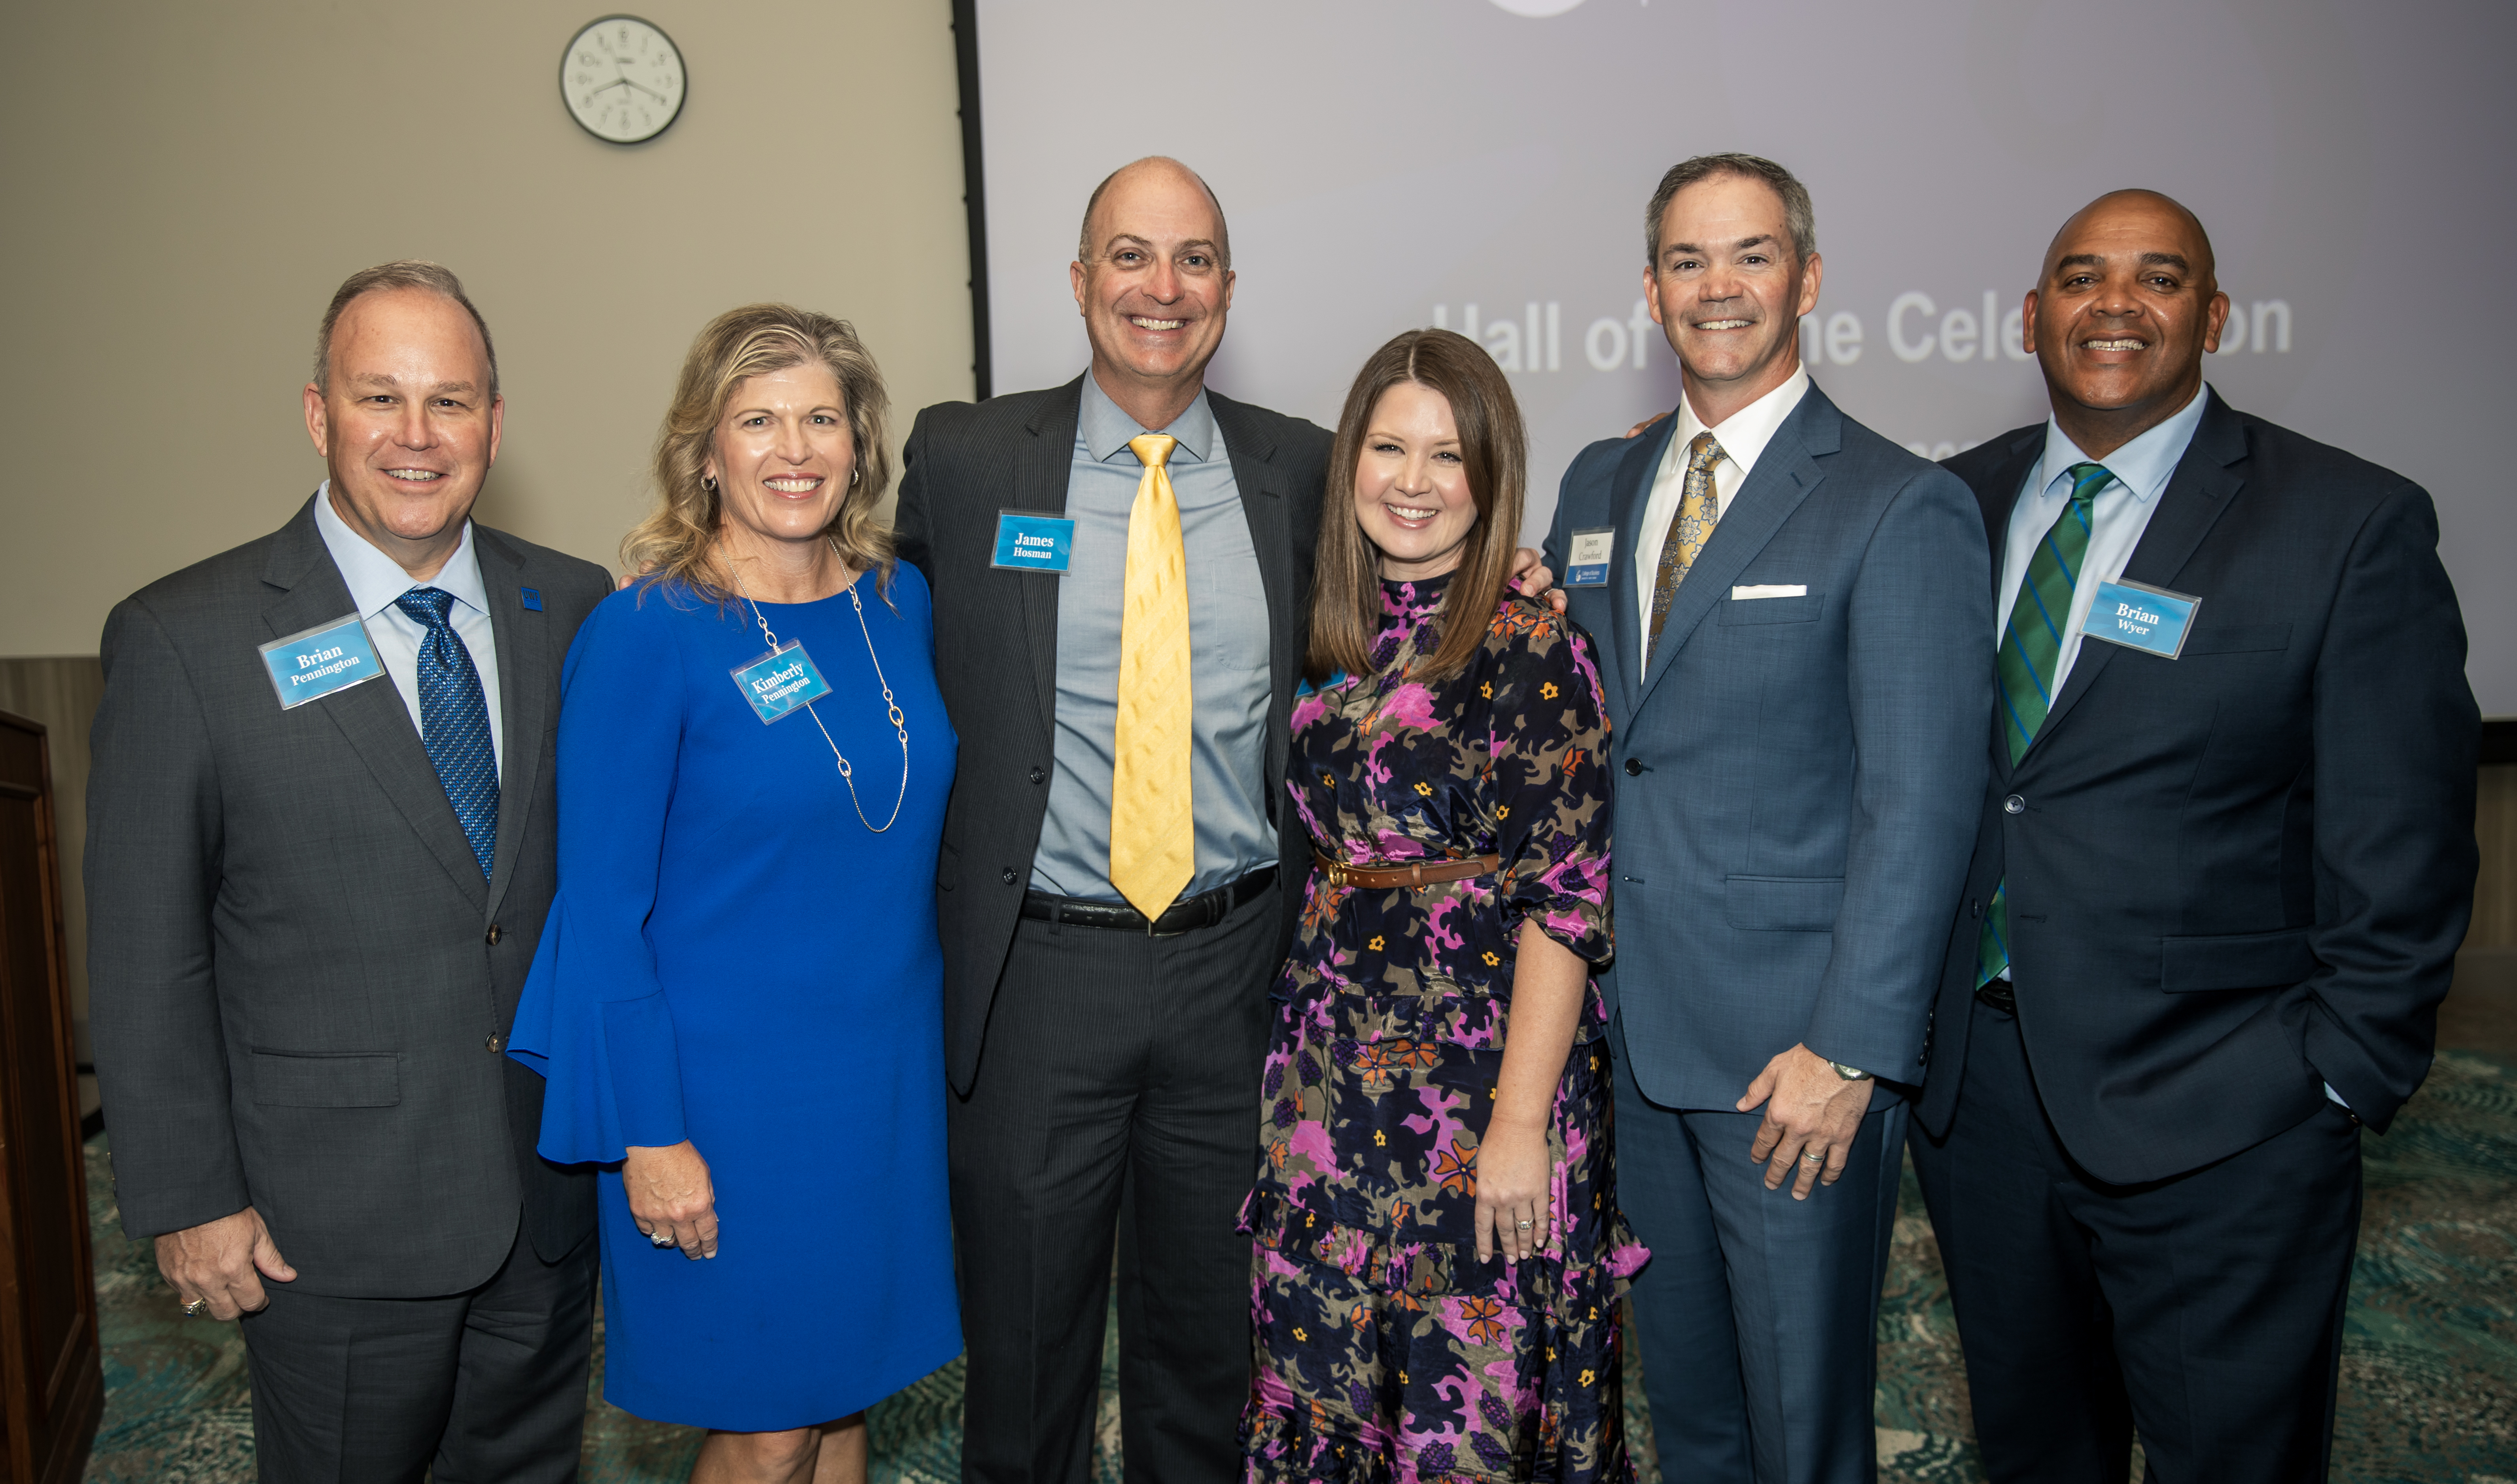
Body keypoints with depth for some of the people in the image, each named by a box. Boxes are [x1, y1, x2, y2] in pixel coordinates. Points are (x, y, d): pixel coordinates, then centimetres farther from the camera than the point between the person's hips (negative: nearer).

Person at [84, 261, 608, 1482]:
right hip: (333, 1219, -3)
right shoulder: (183, 639, -10)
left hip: (553, 1183, 4)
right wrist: (188, 1202, -5)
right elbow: (145, 955, -7)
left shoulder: (572, 608, 1)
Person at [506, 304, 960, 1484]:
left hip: (888, 1073, 5)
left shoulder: (900, 602, 2)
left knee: (843, 1387, 19)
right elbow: (603, 909, -13)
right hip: (729, 1091, -5)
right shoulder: (644, 635, -14)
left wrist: (932, 1044, 10)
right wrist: (648, 1134, -14)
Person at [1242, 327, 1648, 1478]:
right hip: (1330, 1069, 6)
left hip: (1481, 1068, -6)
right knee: (1323, 1361, 16)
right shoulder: (1334, 638, 7)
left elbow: (1566, 897, -14)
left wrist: (1521, 1120, -17)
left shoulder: (1532, 648, -11)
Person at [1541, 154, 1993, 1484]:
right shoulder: (1598, 487, 10)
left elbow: (1919, 806, -13)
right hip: (1626, 1026, 5)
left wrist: (1850, 1051, -16)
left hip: (1793, 1048, -5)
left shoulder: (1900, 510, -9)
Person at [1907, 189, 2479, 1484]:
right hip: (1970, 1079, 4)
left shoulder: (2354, 526, -8)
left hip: (2218, 1130, -3)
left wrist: (2342, 1083, -9)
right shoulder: (1957, 503, 4)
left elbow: (2400, 851, -8)